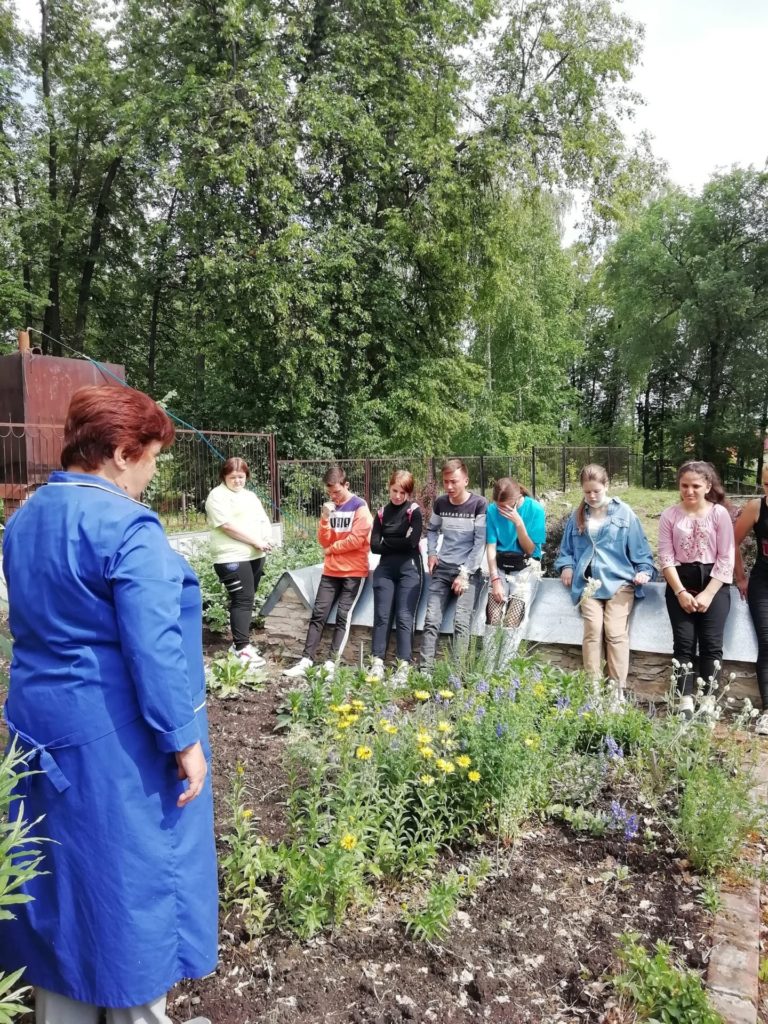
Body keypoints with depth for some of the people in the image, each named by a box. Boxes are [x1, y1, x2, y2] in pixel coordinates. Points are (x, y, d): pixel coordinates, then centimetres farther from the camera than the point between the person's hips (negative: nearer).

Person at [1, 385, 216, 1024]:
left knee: (63, 866, 21)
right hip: (116, 737, -8)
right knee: (132, 873, 10)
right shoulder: (127, 527, -21)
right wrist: (183, 739, -16)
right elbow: (154, 649, -24)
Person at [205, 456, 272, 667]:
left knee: (247, 599, 12)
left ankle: (239, 641, 22)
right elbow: (228, 525, -17)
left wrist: (266, 539, -6)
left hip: (255, 556, 8)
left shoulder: (251, 496, 19)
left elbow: (264, 521, 15)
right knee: (242, 600, -12)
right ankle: (242, 648, -11)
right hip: (232, 558, -8)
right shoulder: (218, 496, -6)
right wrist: (256, 541, -16)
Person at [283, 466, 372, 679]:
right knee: (318, 614, -1)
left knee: (343, 616, -5)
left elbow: (356, 540, -15)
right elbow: (324, 541, 7)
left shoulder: (359, 507, -7)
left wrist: (332, 549, -2)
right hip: (331, 571, 5)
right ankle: (306, 661, -1)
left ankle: (332, 663, -4)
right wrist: (325, 518, -10)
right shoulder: (330, 507, 11)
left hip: (354, 572, -5)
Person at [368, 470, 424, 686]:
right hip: (385, 568, 4)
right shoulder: (381, 513, 10)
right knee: (382, 616, -2)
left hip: (409, 568, -4)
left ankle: (404, 666, -6)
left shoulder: (414, 511, -1)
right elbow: (374, 546, 2)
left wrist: (387, 542, -2)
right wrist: (399, 545, -7)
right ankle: (377, 663, -1)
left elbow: (412, 542, -13)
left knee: (404, 617, -7)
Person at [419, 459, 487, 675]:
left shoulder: (479, 504, -8)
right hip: (442, 568, 5)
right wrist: (431, 553, 5)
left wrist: (465, 573, -14)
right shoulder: (440, 503, 7)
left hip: (468, 571, -4)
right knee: (431, 620, -5)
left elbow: (480, 542, -10)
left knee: (461, 622, -17)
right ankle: (425, 671, -5)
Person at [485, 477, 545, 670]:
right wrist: (495, 579, -12)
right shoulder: (492, 510, -4)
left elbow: (530, 550, -6)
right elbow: (491, 547, -1)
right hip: (500, 566, 2)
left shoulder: (535, 509, -9)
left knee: (513, 621, -20)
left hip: (526, 567, -2)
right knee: (493, 619, -18)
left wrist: (518, 523, -21)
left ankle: (503, 670, -16)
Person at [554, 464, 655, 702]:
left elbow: (639, 548, 5)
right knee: (592, 631, -10)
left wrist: (644, 570, -9)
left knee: (615, 633, -10)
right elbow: (567, 548, 20)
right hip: (588, 582, 2)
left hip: (619, 581, -2)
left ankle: (617, 690, -1)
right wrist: (566, 566, 2)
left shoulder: (624, 513, 5)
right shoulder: (577, 517, 13)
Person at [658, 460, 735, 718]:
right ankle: (685, 702, 2)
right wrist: (680, 592, -12)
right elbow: (666, 558, -2)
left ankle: (707, 702, 7)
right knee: (684, 642, -2)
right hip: (680, 582, 1)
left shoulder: (719, 513, -2)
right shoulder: (670, 515, 1)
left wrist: (708, 594, -12)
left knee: (711, 642, -3)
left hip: (713, 582, -1)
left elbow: (726, 558, -5)